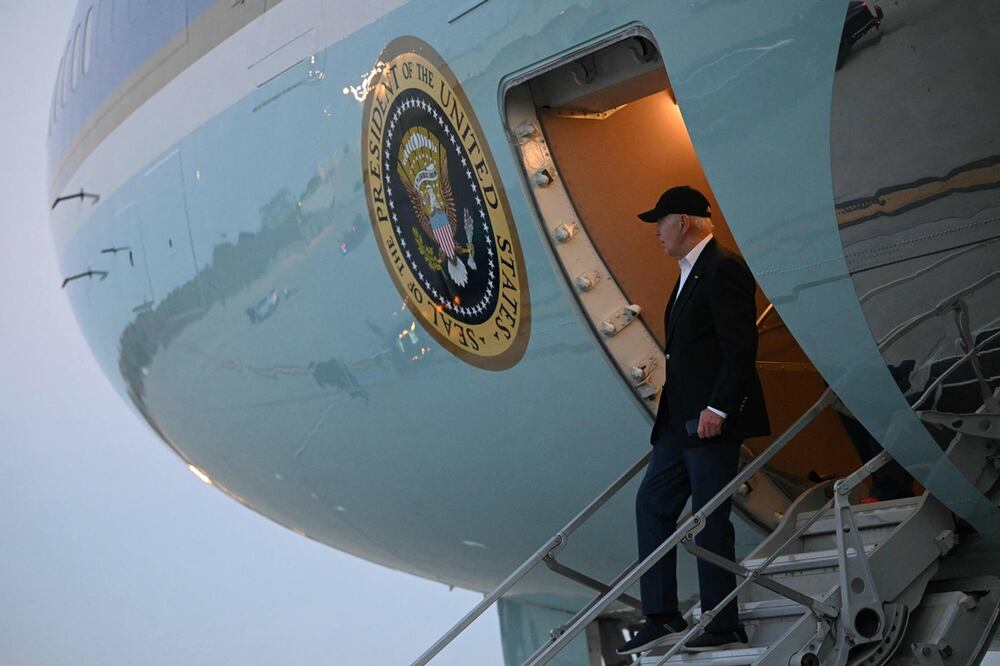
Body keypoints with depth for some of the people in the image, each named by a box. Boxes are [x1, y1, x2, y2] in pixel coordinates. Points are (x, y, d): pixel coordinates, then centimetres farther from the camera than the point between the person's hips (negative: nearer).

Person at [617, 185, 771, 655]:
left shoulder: (723, 269, -13)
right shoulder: (691, 272, 18)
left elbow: (740, 349, -20)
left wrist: (717, 409, -22)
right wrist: (671, 412, 17)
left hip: (712, 421, -10)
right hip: (682, 422, 10)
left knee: (710, 520, -4)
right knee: (652, 504, 9)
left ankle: (723, 629, 6)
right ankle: (661, 618, 13)